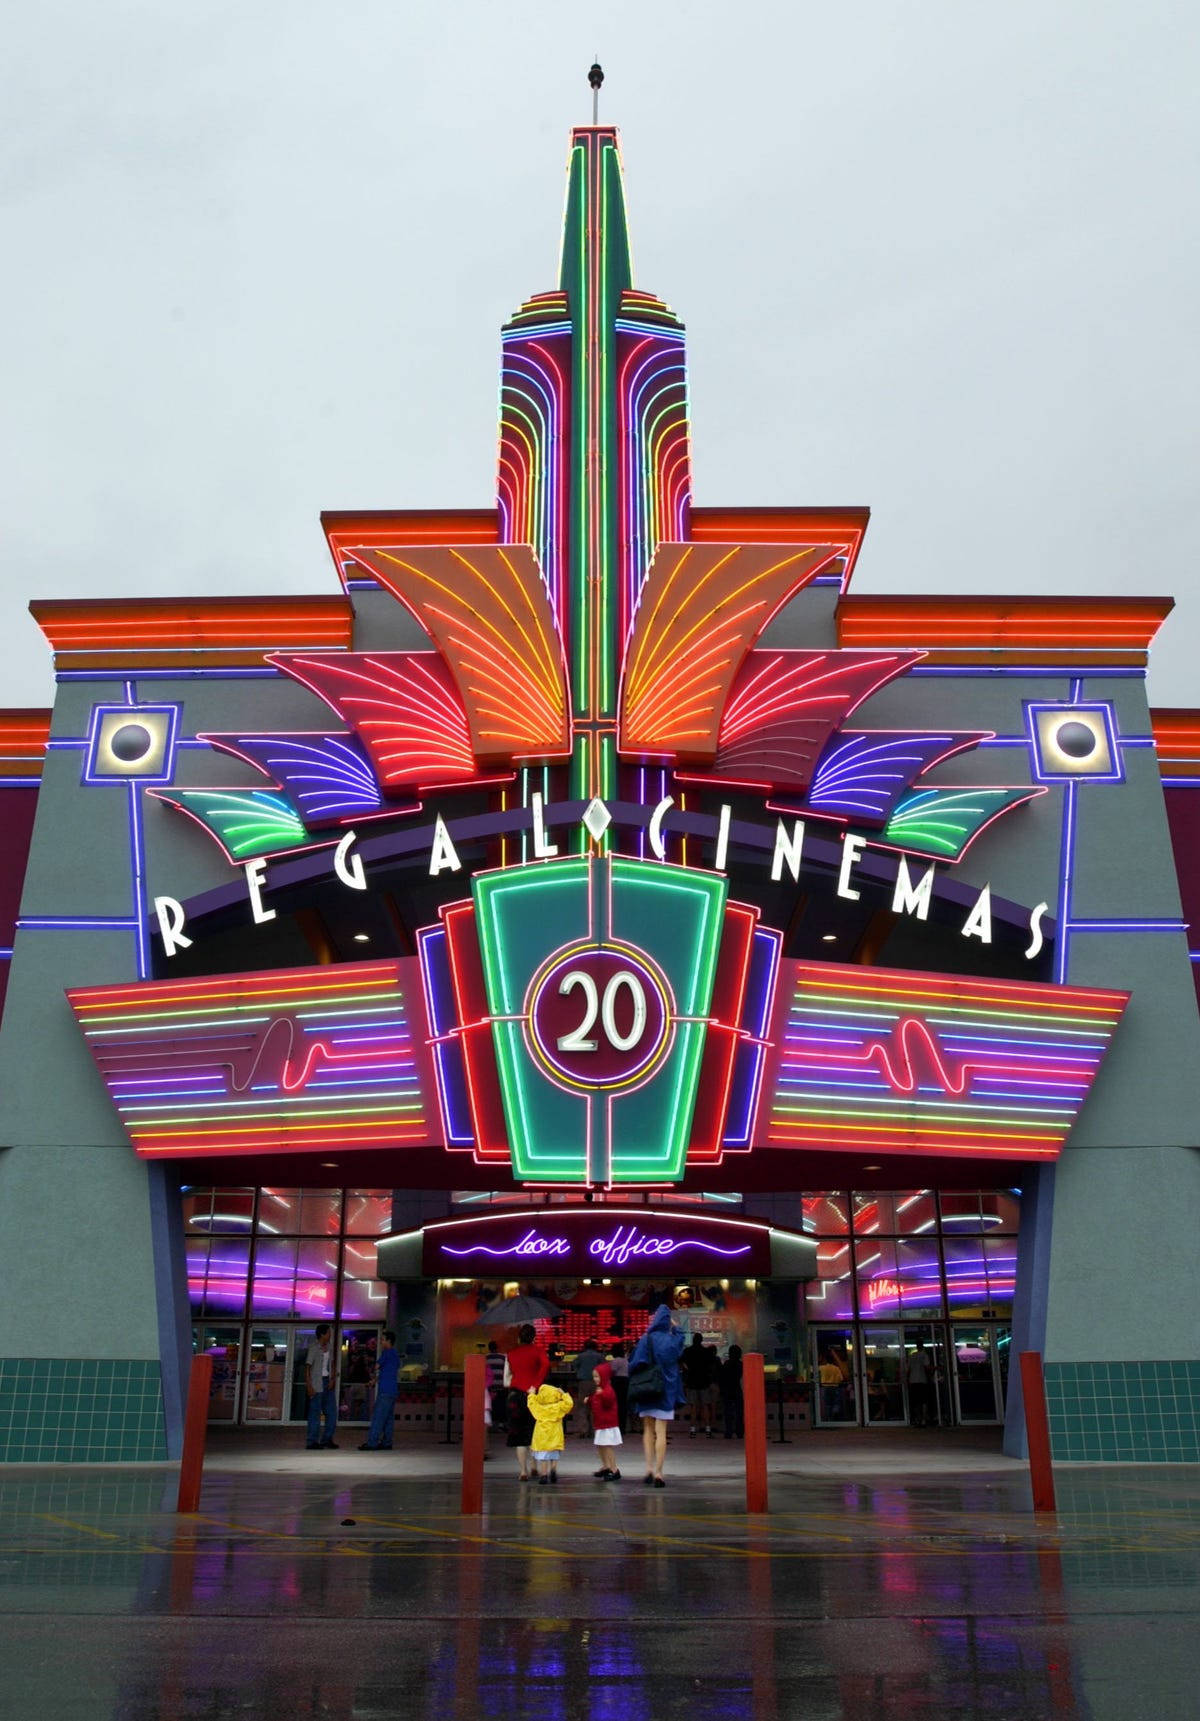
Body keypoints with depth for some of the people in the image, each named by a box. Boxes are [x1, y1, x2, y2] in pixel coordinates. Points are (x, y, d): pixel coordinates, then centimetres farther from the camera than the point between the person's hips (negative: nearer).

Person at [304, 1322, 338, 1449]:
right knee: (315, 1412, -4)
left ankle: (327, 1439, 16)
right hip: (317, 1383, -7)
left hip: (327, 1382, 7)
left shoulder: (329, 1347, 10)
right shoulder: (314, 1348, -11)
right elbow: (307, 1367, -13)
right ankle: (313, 1442, 3)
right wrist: (309, 1386, -18)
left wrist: (332, 1379, 2)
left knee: (332, 1411, 6)